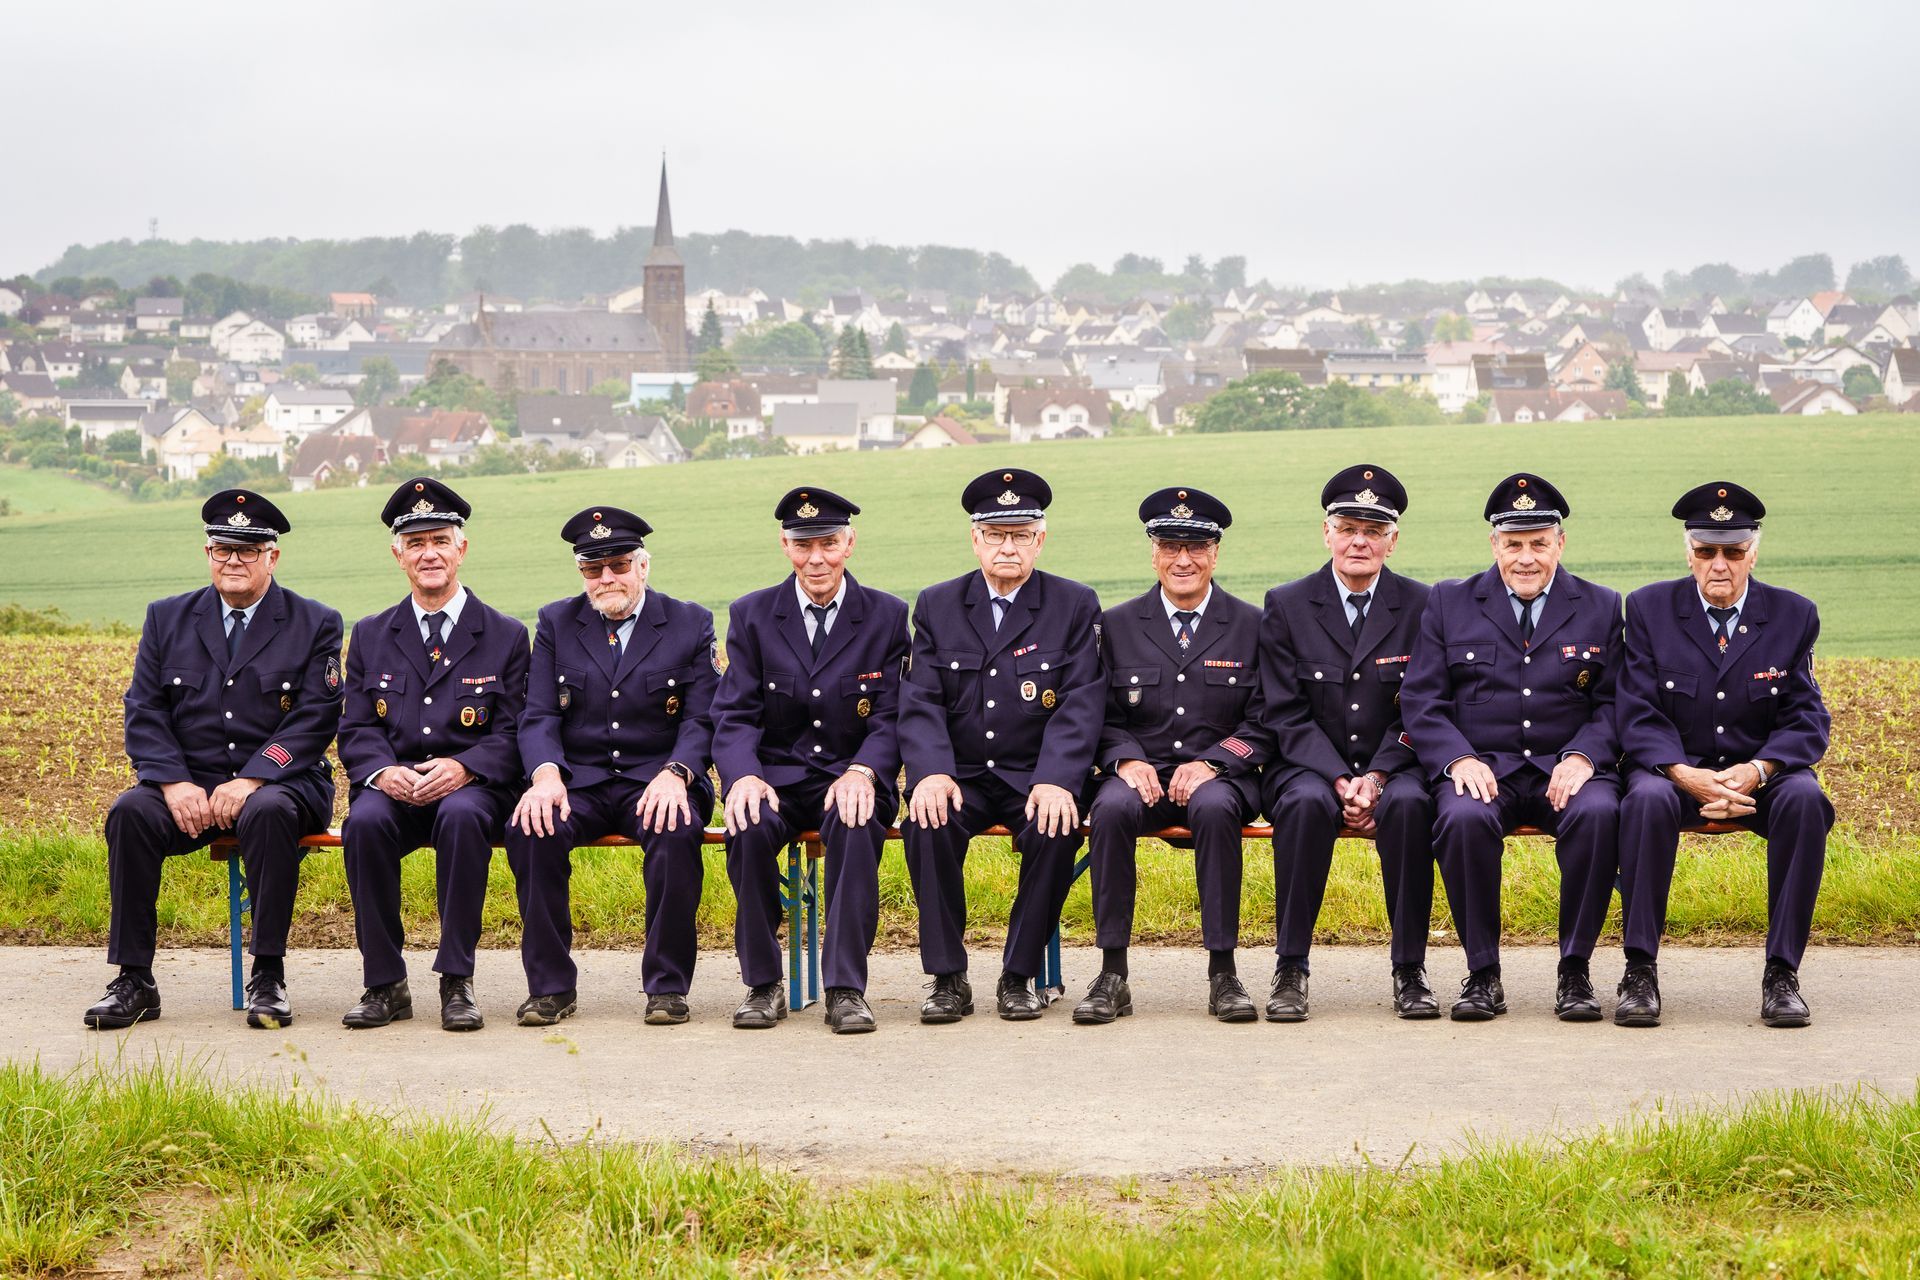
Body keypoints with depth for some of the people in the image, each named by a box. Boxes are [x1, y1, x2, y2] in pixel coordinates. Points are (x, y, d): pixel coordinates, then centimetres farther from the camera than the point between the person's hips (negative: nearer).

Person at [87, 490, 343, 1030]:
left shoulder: (315, 624, 5)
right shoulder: (167, 618, 13)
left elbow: (315, 719, -6)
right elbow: (144, 711, 5)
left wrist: (250, 782, -20)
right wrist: (174, 783, -13)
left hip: (279, 784, -3)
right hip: (189, 787, 3)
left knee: (269, 813, -37)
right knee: (130, 812, -28)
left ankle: (268, 976, -28)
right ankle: (134, 980, -22)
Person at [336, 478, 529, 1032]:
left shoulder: (506, 635, 10)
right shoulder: (370, 635, 17)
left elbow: (512, 732, 2)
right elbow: (356, 730, 10)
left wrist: (463, 767, -18)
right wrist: (382, 771, -13)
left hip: (471, 785, -2)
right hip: (393, 788, 2)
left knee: (462, 816, -38)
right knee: (365, 821, -33)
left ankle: (457, 981, -30)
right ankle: (385, 984, -23)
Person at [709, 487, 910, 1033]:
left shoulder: (887, 616, 4)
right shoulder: (751, 615, 6)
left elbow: (892, 717, -1)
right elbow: (734, 715, 0)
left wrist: (861, 771, -22)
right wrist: (744, 775, -22)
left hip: (852, 779, -1)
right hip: (776, 777, 1)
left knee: (856, 825, -36)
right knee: (749, 828, -33)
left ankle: (847, 988, -30)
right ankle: (762, 984, -18)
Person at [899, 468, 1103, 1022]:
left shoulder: (1076, 606, 4)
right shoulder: (937, 605, 9)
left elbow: (1080, 705, -6)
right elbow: (920, 701, 0)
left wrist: (1055, 781, -23)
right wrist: (931, 772, -20)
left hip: (1035, 777, -1)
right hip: (960, 776, 1)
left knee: (1056, 830, -32)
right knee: (927, 824, -30)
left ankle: (1019, 976, -15)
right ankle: (948, 979, -17)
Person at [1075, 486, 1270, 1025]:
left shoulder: (1250, 625, 7)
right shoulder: (1116, 625, 10)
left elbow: (1262, 722, 3)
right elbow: (1103, 718, 9)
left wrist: (1210, 762, -14)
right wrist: (1127, 759, -12)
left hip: (1220, 775, -1)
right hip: (1142, 774, 1)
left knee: (1214, 809, -37)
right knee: (1111, 809, -33)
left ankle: (1223, 972, -29)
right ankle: (1113, 975, -27)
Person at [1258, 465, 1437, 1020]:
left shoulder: (1421, 606, 4)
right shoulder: (1286, 605, 3)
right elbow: (1287, 714, -3)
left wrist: (1376, 778, -16)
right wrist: (1341, 782, -16)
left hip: (1392, 767, 0)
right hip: (1310, 766, 0)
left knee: (1408, 803, -34)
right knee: (1306, 803, -35)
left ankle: (1409, 970, -23)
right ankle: (1290, 969, -25)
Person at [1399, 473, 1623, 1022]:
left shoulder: (1601, 607, 14)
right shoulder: (1448, 604, 12)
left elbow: (1614, 703, 8)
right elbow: (1421, 700, 5)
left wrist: (1583, 756, -12)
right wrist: (1459, 759, -13)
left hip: (1565, 770, 0)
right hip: (1481, 769, 0)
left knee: (1598, 814, -34)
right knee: (1464, 819, -35)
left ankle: (1575, 971, -19)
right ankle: (1482, 973, -19)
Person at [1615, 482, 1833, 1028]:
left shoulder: (1794, 615, 4)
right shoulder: (1649, 609, 1)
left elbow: (1806, 718, -1)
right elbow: (1639, 715, -5)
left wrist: (1755, 770, -21)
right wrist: (1685, 775, -23)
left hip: (1762, 772, 1)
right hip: (1672, 768, -1)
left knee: (1805, 798, -33)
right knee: (1647, 799, -36)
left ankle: (1782, 973, -25)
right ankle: (1640, 971, -28)